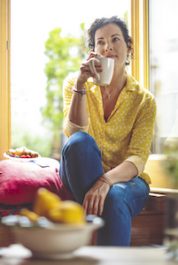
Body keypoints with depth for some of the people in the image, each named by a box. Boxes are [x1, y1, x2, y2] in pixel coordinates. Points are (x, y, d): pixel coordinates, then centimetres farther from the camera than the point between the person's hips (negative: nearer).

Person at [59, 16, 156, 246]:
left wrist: (106, 181, -33)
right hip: (81, 178, 1)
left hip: (125, 179, -1)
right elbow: (75, 133, -16)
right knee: (79, 142, -32)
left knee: (115, 197, -37)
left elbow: (137, 159, -13)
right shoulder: (75, 84, 1)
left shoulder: (144, 100, -3)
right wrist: (80, 84, -26)